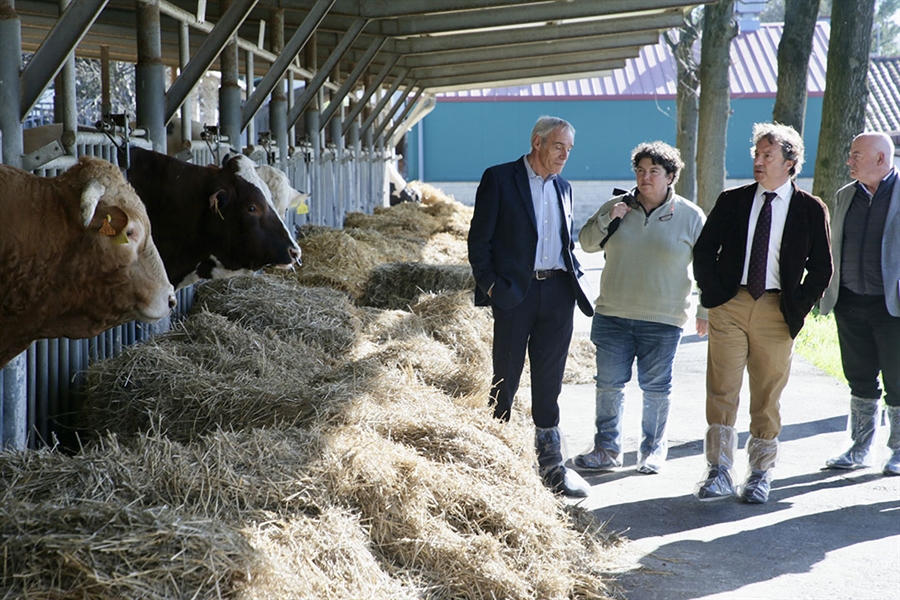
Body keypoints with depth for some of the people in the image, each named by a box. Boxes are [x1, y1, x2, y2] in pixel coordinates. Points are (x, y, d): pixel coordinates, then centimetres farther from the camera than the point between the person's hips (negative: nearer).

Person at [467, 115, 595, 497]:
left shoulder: (563, 188, 17)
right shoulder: (499, 179, -1)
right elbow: (479, 239, -3)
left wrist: (576, 278, 9)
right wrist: (490, 283, -9)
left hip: (557, 293, 5)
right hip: (515, 293, -5)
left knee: (549, 381, 6)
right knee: (505, 377, 2)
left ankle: (551, 463, 12)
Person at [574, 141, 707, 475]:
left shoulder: (690, 216, 1)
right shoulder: (617, 207, 6)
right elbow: (586, 243, 8)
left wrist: (705, 311, 4)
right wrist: (606, 220, -10)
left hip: (663, 321, -2)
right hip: (613, 314, 2)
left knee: (656, 388, 5)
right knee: (609, 384, 5)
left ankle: (653, 451, 19)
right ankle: (607, 450, 15)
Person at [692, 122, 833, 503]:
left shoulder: (810, 210, 3)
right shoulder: (732, 201, 8)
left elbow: (821, 267, 5)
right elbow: (703, 250, 11)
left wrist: (798, 309, -3)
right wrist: (712, 293, 0)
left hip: (777, 312, -1)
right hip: (730, 306, 1)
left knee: (767, 397, 5)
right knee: (721, 392, -5)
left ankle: (760, 475, 18)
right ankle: (718, 474, -1)